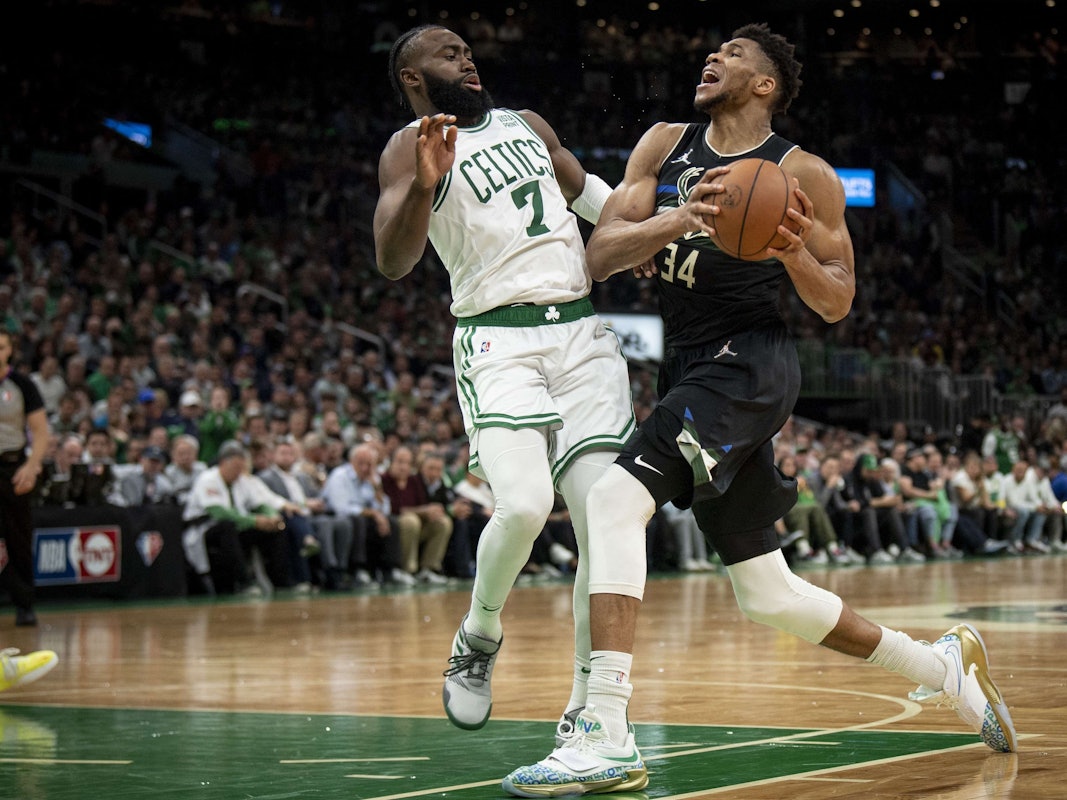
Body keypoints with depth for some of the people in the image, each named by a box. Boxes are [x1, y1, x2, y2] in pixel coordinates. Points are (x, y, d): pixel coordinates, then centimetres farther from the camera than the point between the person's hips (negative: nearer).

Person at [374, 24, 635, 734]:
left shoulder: (527, 125, 20)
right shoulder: (409, 149, 2)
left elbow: (585, 189, 40)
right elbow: (392, 263, -14)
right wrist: (424, 187, -31)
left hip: (582, 332, 5)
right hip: (499, 340, -5)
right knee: (523, 504, -26)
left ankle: (584, 712, 1)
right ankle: (480, 636, 4)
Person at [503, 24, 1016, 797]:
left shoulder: (804, 175, 0)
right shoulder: (665, 146, 13)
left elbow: (838, 304, 3)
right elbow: (601, 255, 2)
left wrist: (794, 253, -18)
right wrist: (677, 219, -17)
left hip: (749, 362, -7)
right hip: (689, 370, 7)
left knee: (615, 499, -27)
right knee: (769, 597, 12)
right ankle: (942, 665, 31)